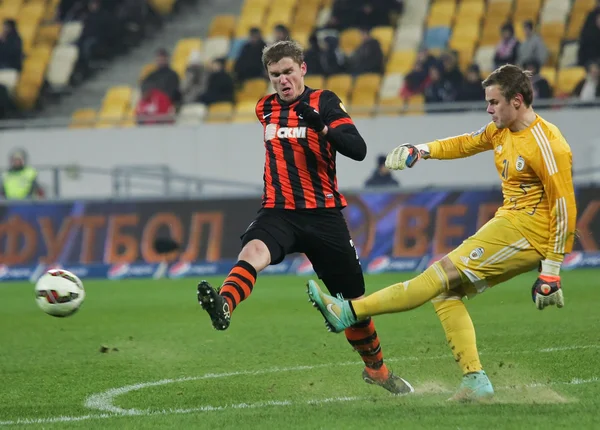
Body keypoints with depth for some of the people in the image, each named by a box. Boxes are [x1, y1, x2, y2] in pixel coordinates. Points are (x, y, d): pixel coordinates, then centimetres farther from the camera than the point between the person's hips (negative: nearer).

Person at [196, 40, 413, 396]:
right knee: (254, 251, -34)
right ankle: (223, 307, -62)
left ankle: (376, 369, 33)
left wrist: (322, 127, -30)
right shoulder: (266, 109, 10)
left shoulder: (325, 102, -3)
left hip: (324, 214, -1)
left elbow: (359, 150, -17)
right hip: (278, 211, 2)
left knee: (354, 300, 9)